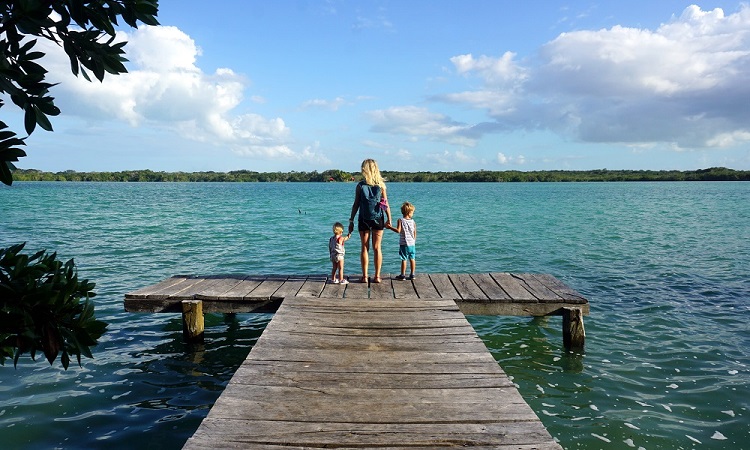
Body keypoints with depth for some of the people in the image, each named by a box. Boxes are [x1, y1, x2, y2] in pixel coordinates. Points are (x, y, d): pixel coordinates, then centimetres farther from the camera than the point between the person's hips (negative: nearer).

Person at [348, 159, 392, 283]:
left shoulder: (360, 185, -5)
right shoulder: (381, 185, -1)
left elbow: (356, 204, -4)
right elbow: (386, 204, 0)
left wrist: (351, 220, 3)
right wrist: (389, 219, 10)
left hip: (364, 220, -1)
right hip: (378, 219, 1)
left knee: (364, 248, 7)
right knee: (377, 248, 7)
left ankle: (365, 276, 7)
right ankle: (377, 276, 9)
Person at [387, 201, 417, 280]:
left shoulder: (400, 221, -8)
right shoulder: (413, 222, 3)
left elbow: (398, 230, -20)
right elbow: (415, 233, 8)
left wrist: (390, 227, -10)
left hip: (404, 244, -3)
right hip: (412, 244, 3)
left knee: (404, 259, 1)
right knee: (412, 259, 11)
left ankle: (402, 275, 5)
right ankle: (412, 274, 15)